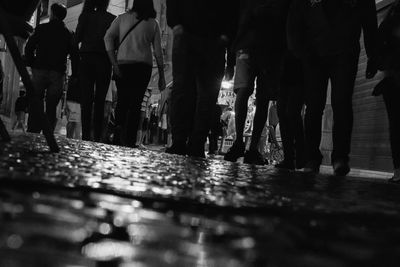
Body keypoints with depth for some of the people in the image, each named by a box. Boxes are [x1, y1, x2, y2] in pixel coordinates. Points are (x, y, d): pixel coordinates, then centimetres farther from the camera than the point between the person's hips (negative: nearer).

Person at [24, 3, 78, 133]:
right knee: (51, 107, 4)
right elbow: (74, 55, 4)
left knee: (35, 104, 2)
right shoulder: (68, 34, 9)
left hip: (39, 70, -1)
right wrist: (74, 75, 7)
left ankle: (32, 133, -5)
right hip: (57, 74, 1)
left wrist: (30, 64, 11)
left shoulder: (42, 28, 6)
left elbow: (29, 47, 1)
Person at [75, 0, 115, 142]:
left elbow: (77, 37, -1)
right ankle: (97, 136, -4)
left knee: (86, 99, 1)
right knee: (100, 100, 1)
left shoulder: (86, 15, 6)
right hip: (104, 60, -1)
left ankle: (86, 135, -6)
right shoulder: (112, 19, 4)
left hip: (86, 59, 1)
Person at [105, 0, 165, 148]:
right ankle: (129, 140, -5)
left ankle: (119, 126, -10)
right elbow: (158, 51, 6)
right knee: (135, 103, 1)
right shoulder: (153, 24, 8)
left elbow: (108, 37, -2)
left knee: (122, 100, 12)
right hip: (143, 65, -1)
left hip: (123, 64, 1)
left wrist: (114, 63, -4)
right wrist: (161, 76, 9)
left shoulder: (122, 18, 9)